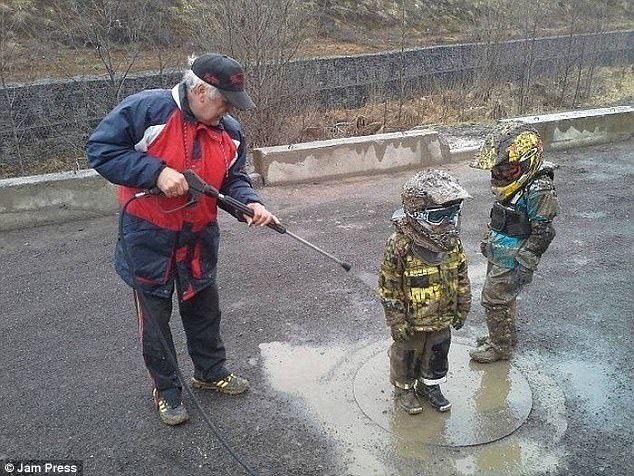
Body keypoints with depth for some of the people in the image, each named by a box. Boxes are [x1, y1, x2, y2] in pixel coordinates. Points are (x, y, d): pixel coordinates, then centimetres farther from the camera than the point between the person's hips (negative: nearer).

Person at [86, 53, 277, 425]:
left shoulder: (229, 131, -3)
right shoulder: (146, 109, -21)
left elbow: (234, 179, 5)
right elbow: (100, 149, -19)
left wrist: (250, 202, -16)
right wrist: (156, 172, -30)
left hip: (199, 239, 5)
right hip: (148, 239, -4)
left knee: (205, 308, 20)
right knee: (155, 316, 10)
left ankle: (212, 371, 43)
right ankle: (166, 389, 31)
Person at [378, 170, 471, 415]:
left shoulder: (451, 241, -9)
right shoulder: (400, 245, -26)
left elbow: (461, 278, 5)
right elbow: (389, 287, -20)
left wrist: (462, 309, 9)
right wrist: (397, 321, -16)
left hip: (442, 318, 5)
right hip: (412, 320, -5)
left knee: (438, 354, 23)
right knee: (406, 356, 17)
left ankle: (430, 386, 48)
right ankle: (404, 389, 42)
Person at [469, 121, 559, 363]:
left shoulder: (539, 189, -24)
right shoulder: (514, 182, 2)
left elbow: (542, 233, -22)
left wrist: (526, 266, -20)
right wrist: (488, 241, 22)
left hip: (511, 261, -8)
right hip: (498, 255, 8)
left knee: (494, 300, 2)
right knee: (503, 298, 21)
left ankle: (500, 347, 19)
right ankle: (504, 335, 40)